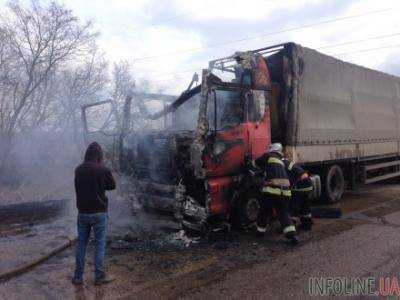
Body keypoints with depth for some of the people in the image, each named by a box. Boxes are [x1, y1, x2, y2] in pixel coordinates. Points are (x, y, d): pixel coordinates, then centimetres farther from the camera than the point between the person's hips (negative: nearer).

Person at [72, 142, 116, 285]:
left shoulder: (78, 170, -2)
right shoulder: (103, 170, -16)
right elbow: (112, 186, 0)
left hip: (82, 212, 4)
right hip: (99, 213, -4)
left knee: (81, 244, 15)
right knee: (99, 244, 7)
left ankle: (78, 276, 21)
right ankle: (99, 276, 16)